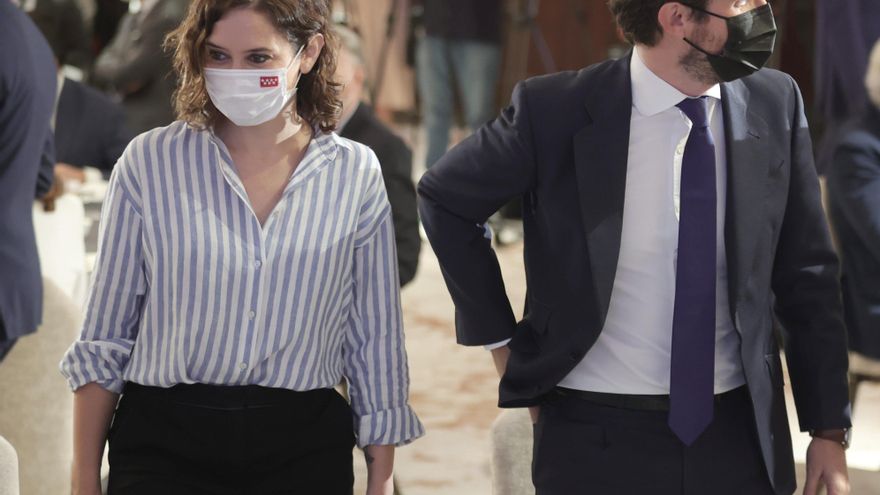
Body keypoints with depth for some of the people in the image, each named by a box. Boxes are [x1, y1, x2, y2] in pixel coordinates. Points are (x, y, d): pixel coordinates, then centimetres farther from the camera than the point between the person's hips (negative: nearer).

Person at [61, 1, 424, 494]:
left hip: (304, 455, 1)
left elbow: (376, 348, 7)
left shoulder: (356, 175, 3)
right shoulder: (150, 162, 0)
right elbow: (102, 340, 5)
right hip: (164, 450, -1)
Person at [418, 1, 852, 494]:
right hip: (598, 436, -3)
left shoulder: (776, 104, -3)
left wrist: (830, 429, 4)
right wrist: (500, 339, 2)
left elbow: (808, 278, 4)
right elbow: (446, 198, 5)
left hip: (737, 434, 3)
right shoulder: (555, 111, -12)